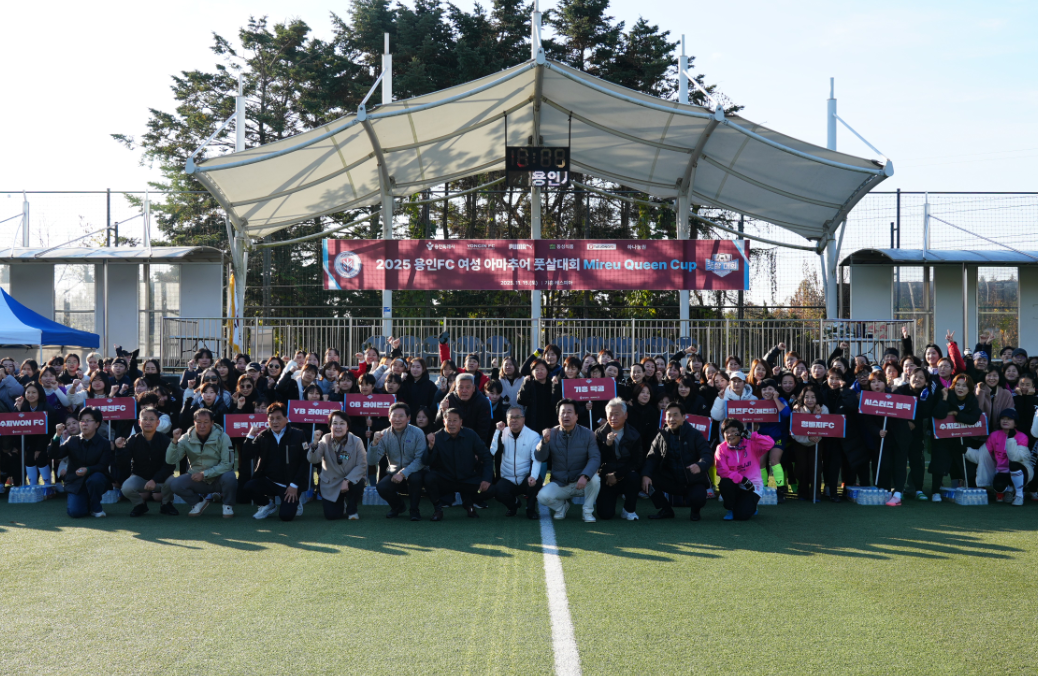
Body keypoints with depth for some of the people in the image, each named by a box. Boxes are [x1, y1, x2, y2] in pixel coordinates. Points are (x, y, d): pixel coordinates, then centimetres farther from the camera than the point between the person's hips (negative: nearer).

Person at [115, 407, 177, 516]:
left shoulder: (164, 440, -14)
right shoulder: (133, 441, -9)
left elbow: (169, 465, -20)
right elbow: (122, 465, -13)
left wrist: (154, 480, -33)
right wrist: (120, 449, -30)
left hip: (160, 479, -1)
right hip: (139, 477, 1)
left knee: (170, 481, -34)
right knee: (126, 488, -30)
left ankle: (166, 505, 1)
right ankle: (140, 505, 7)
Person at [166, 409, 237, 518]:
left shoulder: (222, 437, -12)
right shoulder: (187, 438, -5)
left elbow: (227, 464, -16)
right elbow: (170, 460, -12)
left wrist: (205, 474, -22)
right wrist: (175, 441, -28)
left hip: (218, 478, -2)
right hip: (197, 479, 2)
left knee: (229, 477, -35)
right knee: (175, 484, -23)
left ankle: (228, 505, -3)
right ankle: (199, 503, 7)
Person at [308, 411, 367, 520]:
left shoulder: (356, 442, -13)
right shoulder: (325, 441, -9)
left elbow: (362, 465, -16)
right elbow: (312, 460, -21)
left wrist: (347, 480, -27)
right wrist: (315, 444, -40)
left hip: (350, 481, -1)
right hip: (330, 485, 1)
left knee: (358, 484, -35)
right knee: (331, 516, -13)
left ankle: (351, 510, -1)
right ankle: (341, 504, 28)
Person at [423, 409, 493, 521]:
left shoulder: (471, 435, -4)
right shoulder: (437, 438, -9)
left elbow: (486, 458, -1)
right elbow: (427, 462, -16)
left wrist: (486, 479, -14)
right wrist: (431, 447, -35)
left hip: (468, 480, 2)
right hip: (445, 481, -1)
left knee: (488, 490, -22)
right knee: (429, 477, -32)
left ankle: (468, 503, 13)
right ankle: (438, 509, -4)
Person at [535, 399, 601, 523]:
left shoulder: (587, 434, -5)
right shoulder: (551, 434, -1)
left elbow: (595, 458, -15)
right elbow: (540, 458, -9)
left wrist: (585, 476, -33)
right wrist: (545, 441, -29)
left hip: (581, 483, -1)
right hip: (559, 484, 1)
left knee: (594, 479, -32)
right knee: (542, 496, -25)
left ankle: (588, 511, -5)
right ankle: (562, 506, 11)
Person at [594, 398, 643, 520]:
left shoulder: (634, 435, -2)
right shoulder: (600, 434, -1)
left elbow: (636, 461, -9)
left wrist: (617, 475, -18)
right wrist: (607, 444, -27)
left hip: (626, 475, 0)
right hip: (607, 478, 0)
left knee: (633, 477, -37)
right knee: (605, 515, -16)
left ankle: (629, 510, -10)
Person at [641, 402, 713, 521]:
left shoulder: (694, 434, -3)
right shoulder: (661, 436, 5)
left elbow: (707, 456, -13)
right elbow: (652, 458, -2)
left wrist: (699, 466, -39)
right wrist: (645, 475, -24)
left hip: (693, 481, -3)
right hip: (671, 481, 3)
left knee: (698, 497, -35)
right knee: (648, 480, -20)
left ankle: (695, 511, 6)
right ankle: (666, 510, 2)